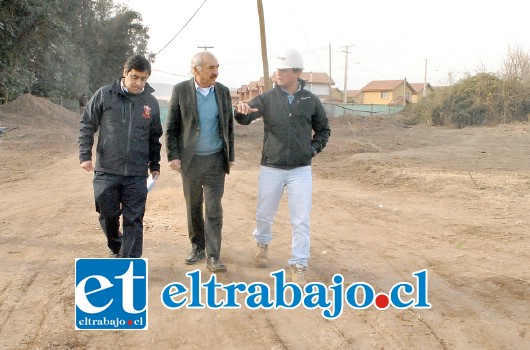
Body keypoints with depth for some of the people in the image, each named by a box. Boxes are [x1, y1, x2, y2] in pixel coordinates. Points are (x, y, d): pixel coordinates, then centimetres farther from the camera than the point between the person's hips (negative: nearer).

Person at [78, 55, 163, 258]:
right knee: (108, 215, 10)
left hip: (137, 174, 1)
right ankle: (115, 249, 37)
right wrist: (85, 155, -4)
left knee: (134, 220, 2)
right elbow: (87, 125, 3)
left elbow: (154, 137, 14)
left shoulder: (151, 102, 5)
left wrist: (155, 165, 14)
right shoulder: (105, 95, -2)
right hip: (106, 171, 0)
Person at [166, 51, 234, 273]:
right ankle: (197, 247, 27)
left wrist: (230, 156, 8)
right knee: (193, 207, 11)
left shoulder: (223, 92, 2)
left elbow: (229, 127, 8)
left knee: (214, 209, -3)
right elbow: (171, 127, -2)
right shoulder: (180, 90, -5)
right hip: (190, 160, 0)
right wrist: (173, 156, -7)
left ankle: (213, 256, 1)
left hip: (216, 159, 1)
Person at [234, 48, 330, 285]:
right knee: (264, 214, 15)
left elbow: (323, 130, 14)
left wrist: (313, 149, -1)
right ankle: (263, 244, 45)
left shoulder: (311, 101, 1)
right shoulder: (267, 98, -2)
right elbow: (245, 117, -16)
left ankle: (298, 267, 7)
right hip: (271, 168, 1)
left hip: (300, 170, 0)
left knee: (301, 221, -2)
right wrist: (242, 110, -39)